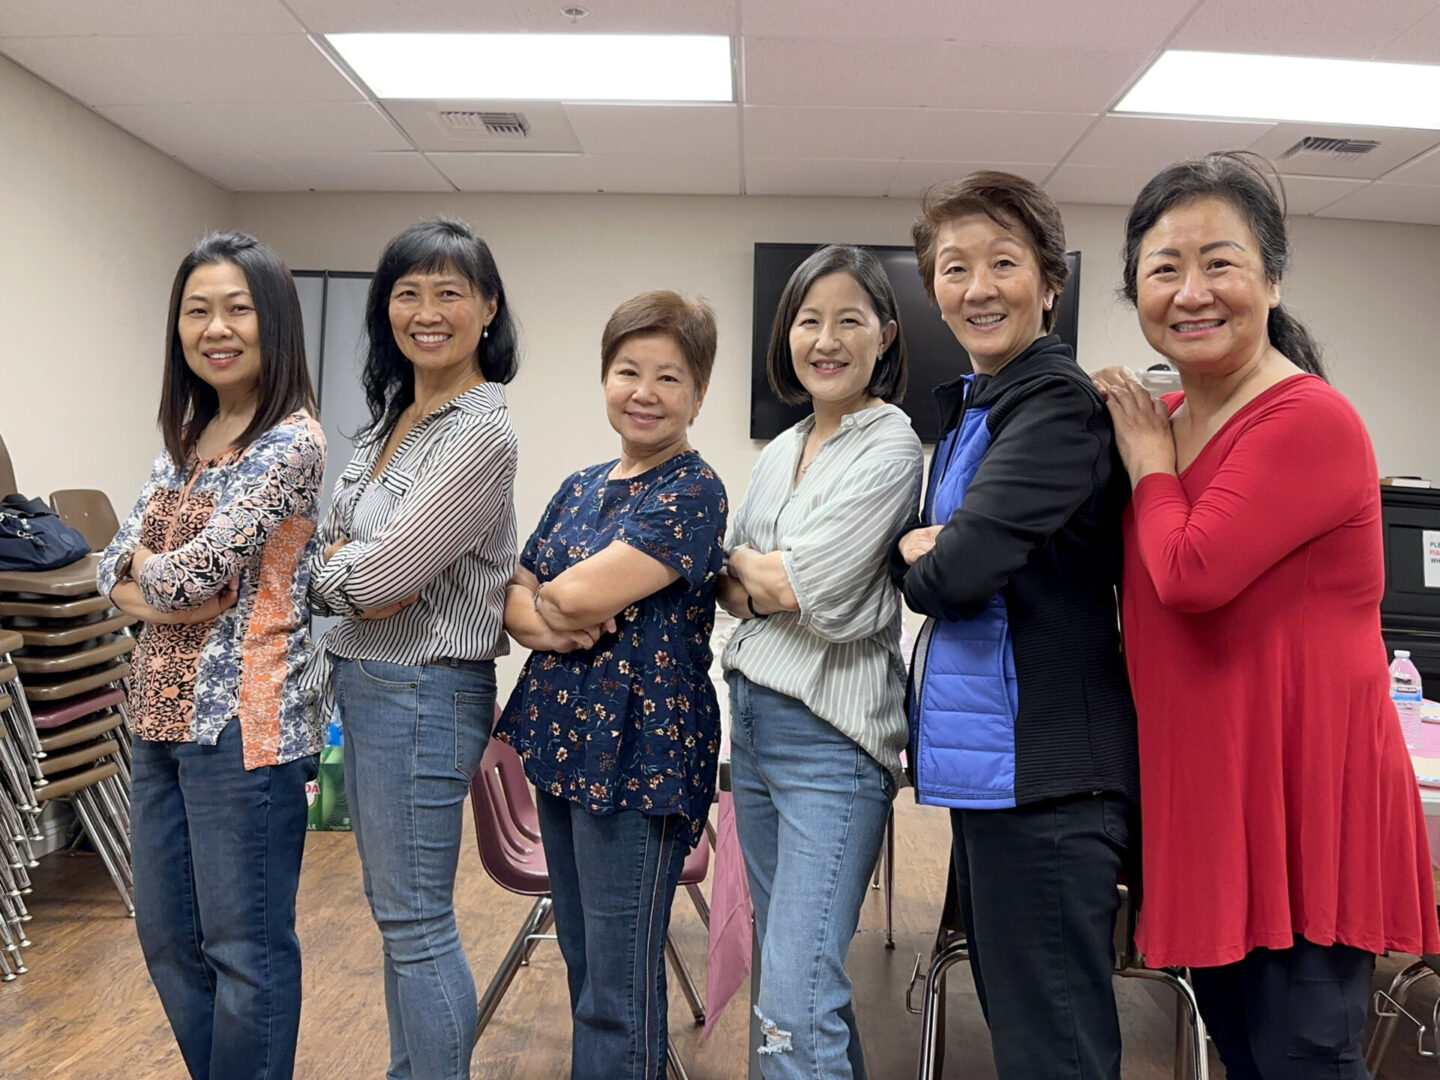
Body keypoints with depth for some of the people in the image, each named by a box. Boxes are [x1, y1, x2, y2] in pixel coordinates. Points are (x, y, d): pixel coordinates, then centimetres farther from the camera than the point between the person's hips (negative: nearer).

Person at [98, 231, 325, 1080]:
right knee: (168, 937, 19)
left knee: (246, 948, 5)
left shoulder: (292, 441, -14)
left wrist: (145, 573, 2)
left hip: (243, 718, -8)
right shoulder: (185, 437, 12)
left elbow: (194, 571, -18)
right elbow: (118, 563, 8)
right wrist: (162, 594, -12)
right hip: (163, 713, 9)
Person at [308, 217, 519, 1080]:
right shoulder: (391, 416, 10)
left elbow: (378, 572, -22)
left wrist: (330, 565, -2)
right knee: (398, 910, 20)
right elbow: (330, 541, 12)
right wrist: (345, 567, -10)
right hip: (365, 681, 9)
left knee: (416, 922, 2)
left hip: (422, 689, -9)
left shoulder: (481, 433, -17)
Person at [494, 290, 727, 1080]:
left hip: (638, 757, -8)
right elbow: (514, 593, 8)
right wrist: (540, 624, -12)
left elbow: (581, 595, -20)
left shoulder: (694, 492, -12)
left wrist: (547, 597, 1)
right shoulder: (580, 488, 12)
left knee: (619, 988, 3)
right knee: (583, 965, 20)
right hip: (563, 745, 8)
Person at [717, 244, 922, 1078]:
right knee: (790, 961, 18)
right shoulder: (780, 453, 13)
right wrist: (764, 580, -9)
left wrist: (745, 561, 2)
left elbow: (812, 591, -17)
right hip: (753, 717, 8)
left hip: (831, 734, -8)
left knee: (795, 1006, -8)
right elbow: (734, 593, 13)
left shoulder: (891, 448, -10)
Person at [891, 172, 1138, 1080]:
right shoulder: (974, 408, 15)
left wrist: (915, 560, -2)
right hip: (992, 765, 10)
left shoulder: (1059, 403, -15)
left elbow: (959, 571, -23)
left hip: (1045, 774, -10)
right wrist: (929, 551, -5)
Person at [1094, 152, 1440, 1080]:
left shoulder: (1311, 422, -18)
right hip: (1204, 784, 8)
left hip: (1301, 788, -8)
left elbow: (1190, 574, -25)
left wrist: (1149, 456, -11)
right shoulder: (1162, 419, 8)